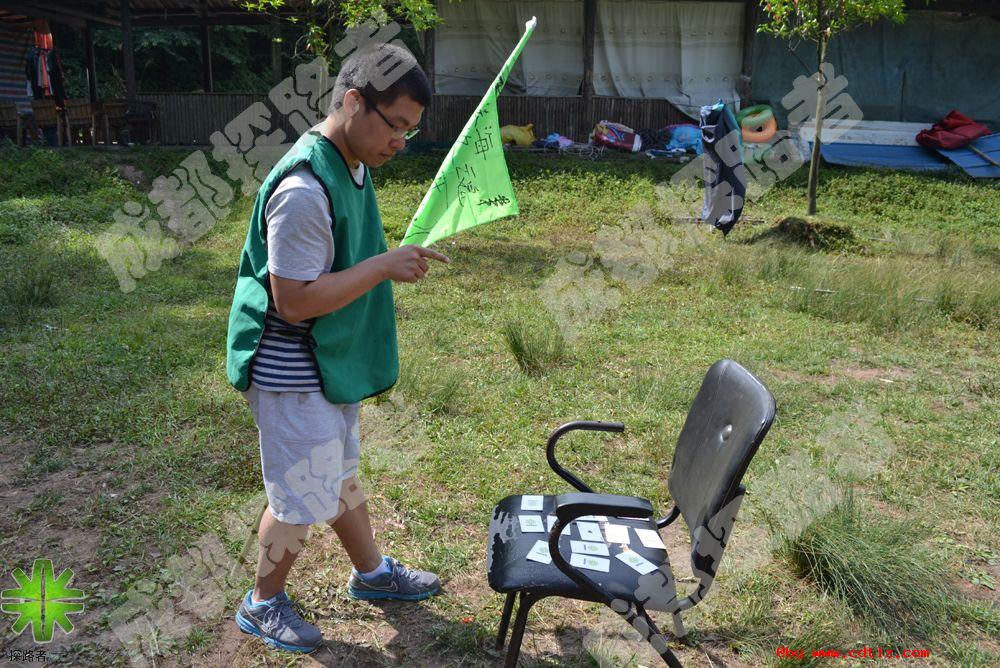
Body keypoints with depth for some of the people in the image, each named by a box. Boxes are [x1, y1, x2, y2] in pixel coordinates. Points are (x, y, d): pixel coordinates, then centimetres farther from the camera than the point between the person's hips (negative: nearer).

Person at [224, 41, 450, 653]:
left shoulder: (354, 165, 3)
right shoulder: (304, 189, -28)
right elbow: (294, 302, -28)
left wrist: (398, 259, 4)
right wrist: (384, 266, -26)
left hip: (331, 359, 9)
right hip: (291, 371, -9)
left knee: (340, 472, 24)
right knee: (302, 496, 6)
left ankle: (372, 571, 43)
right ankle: (264, 604, 30)